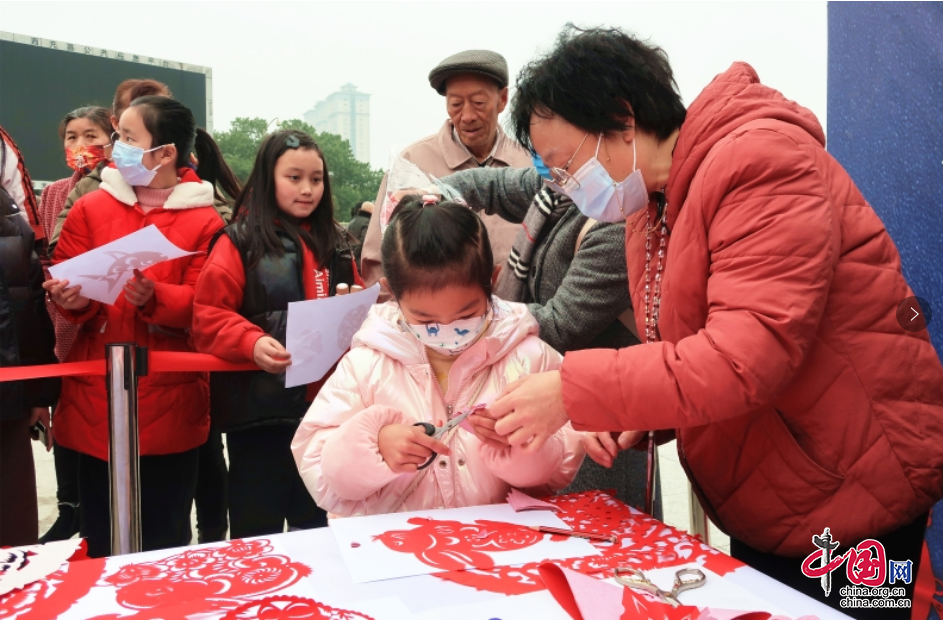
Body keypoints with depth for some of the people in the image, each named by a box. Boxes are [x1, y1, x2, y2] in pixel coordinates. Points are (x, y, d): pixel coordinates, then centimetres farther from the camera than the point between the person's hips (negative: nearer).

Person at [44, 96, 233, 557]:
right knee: (101, 545, 11)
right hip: (95, 404, 2)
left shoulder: (204, 222, -3)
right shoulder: (90, 209, 6)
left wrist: (154, 298, -25)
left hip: (169, 405, -2)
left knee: (166, 544, 11)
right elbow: (60, 283, 4)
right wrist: (73, 301, -18)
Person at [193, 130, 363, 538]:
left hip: (323, 402, 5)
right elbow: (208, 317, -10)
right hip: (259, 406, -4)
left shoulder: (335, 246, 12)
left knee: (316, 521, 18)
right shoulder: (238, 243, -4)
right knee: (257, 527, 7)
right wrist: (251, 342, -26)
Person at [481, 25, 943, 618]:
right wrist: (634, 420, -7)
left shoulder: (762, 161, -21)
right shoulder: (651, 205, 7)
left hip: (849, 501, -8)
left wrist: (574, 393, -27)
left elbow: (748, 358, -30)